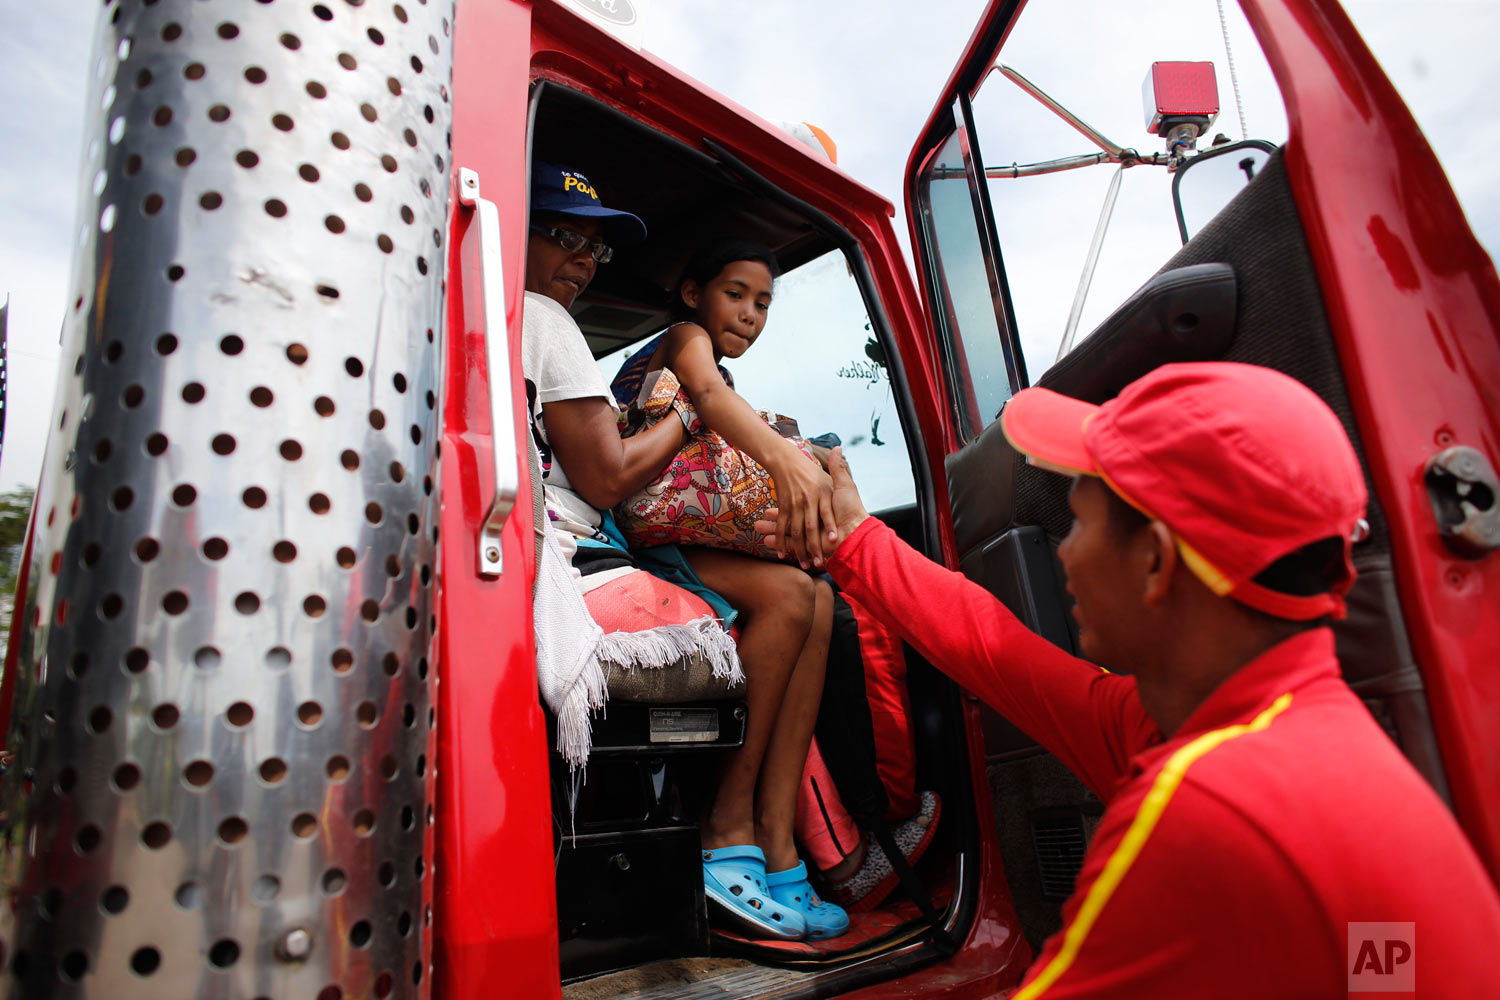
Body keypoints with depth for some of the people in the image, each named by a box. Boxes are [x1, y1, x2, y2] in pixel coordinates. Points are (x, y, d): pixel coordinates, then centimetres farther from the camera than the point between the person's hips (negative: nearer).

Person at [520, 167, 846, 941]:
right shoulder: (540, 315, -4)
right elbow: (605, 479, -13)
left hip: (566, 567, 10)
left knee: (814, 600, 4)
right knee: (788, 595, -15)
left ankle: (776, 854, -2)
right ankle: (729, 829, -1)